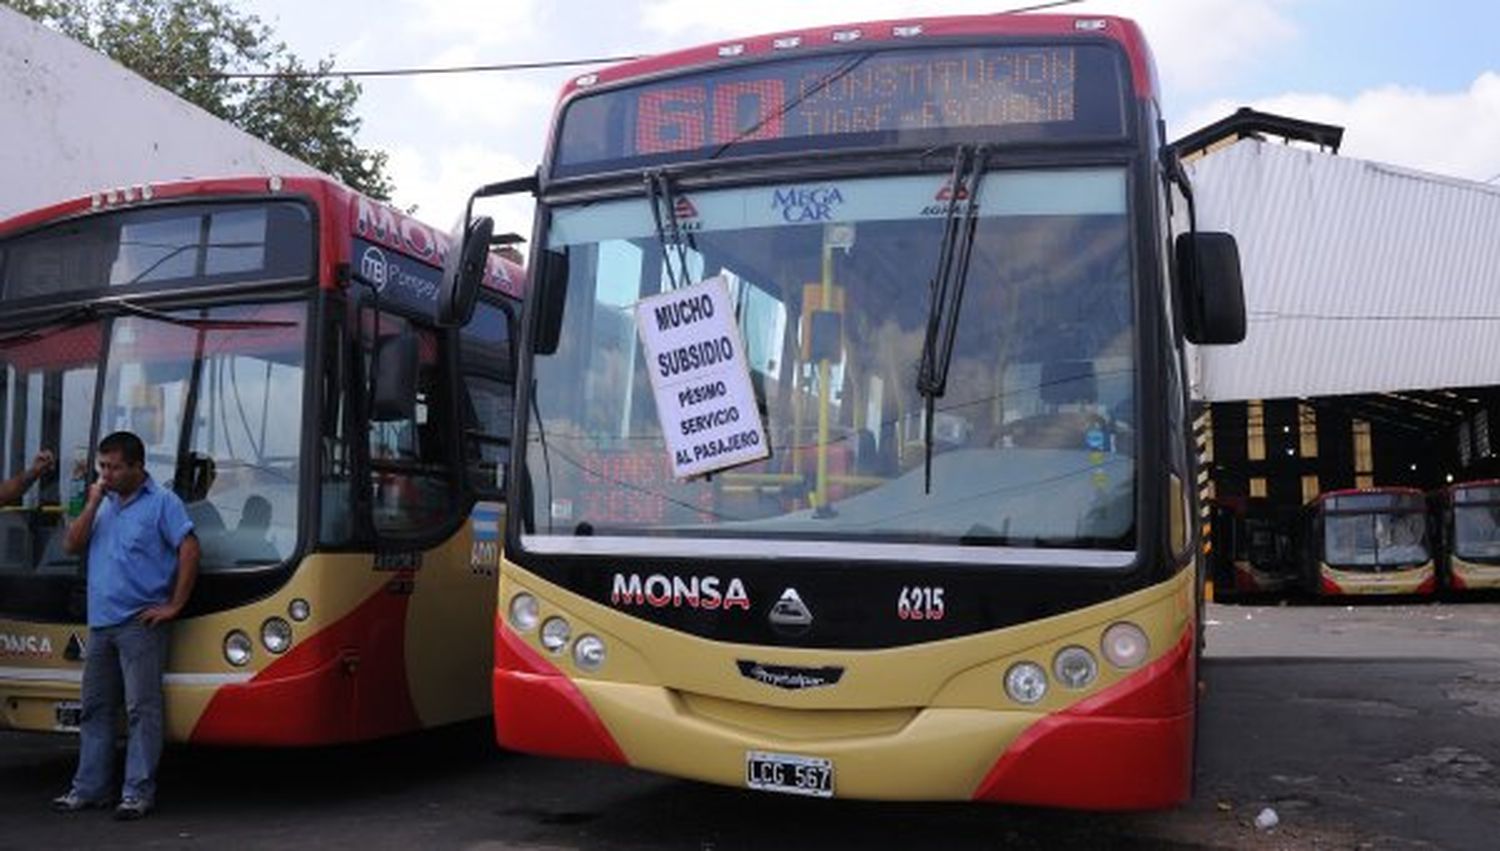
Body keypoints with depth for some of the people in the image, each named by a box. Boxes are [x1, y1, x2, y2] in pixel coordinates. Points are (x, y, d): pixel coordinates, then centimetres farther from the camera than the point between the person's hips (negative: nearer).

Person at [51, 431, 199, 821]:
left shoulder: (162, 502, -4)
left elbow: (189, 550, -11)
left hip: (140, 623, -7)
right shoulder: (103, 503, 16)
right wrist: (93, 503, -1)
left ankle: (138, 792, 0)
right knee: (95, 707, 13)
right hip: (100, 623, 7)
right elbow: (71, 545, 9)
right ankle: (89, 788, 23)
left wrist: (174, 605, -12)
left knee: (141, 708, -4)